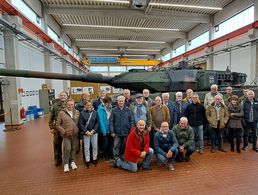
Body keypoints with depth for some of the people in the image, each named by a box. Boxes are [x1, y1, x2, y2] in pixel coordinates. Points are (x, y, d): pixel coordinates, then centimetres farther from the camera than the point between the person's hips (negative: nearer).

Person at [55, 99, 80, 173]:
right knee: (67, 149, -4)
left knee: (73, 149, 12)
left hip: (75, 134, 3)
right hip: (66, 135, -3)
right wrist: (63, 131, -11)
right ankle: (66, 164, 19)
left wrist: (78, 130, 0)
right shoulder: (61, 113, -5)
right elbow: (58, 125, -1)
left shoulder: (77, 112, 4)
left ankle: (72, 162, 33)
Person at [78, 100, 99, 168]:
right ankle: (87, 160, 24)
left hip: (94, 132, 1)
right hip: (85, 133, -1)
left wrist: (93, 131, -10)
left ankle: (95, 159, 29)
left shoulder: (95, 112, -3)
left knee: (95, 146, 10)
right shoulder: (82, 113, -4)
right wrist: (86, 131, -12)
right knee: (86, 147, 7)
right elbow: (80, 124, -6)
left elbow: (97, 123, -2)